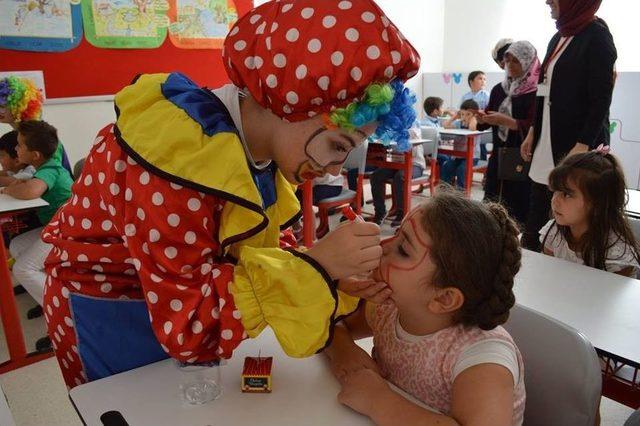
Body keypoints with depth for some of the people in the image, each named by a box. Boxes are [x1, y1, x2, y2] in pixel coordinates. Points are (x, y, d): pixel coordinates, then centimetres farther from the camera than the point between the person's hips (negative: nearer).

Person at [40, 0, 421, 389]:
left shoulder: (257, 142, -11)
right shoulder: (179, 156, -36)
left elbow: (270, 245, -4)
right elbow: (189, 326, -33)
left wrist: (334, 277, -21)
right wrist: (314, 267, -36)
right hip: (110, 320, -6)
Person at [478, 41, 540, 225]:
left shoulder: (536, 91, -6)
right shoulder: (499, 90, 12)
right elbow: (487, 121, 17)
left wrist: (505, 120, -22)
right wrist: (483, 119, -5)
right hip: (498, 157, 6)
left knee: (518, 209, -4)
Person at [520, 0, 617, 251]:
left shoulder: (596, 36, -7)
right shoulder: (559, 38, 16)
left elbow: (601, 98, -14)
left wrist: (583, 145, -22)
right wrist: (533, 132, 18)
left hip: (575, 145, -8)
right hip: (548, 145, 8)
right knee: (535, 227, 8)